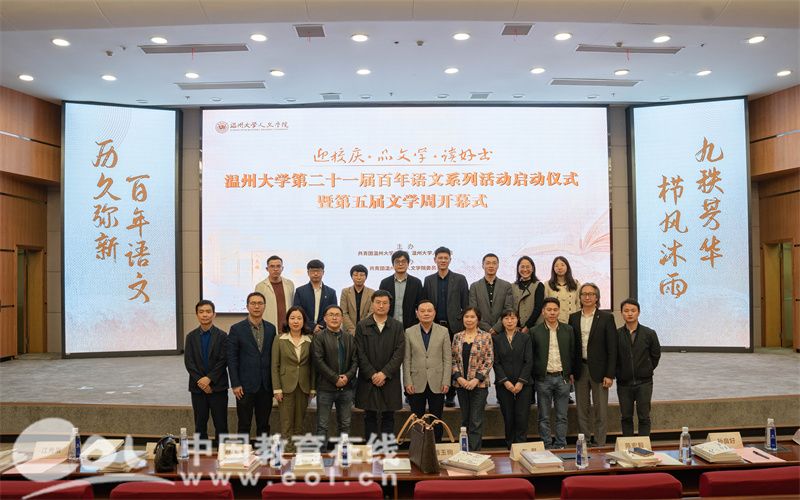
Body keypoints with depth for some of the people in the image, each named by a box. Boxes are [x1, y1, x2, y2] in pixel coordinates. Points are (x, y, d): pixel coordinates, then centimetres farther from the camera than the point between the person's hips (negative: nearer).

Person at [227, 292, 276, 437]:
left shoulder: (271, 328, 7)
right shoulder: (237, 329, -4)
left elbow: (273, 356, 10)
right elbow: (231, 358, -5)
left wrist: (274, 383, 6)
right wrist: (235, 384, -9)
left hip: (266, 386, 3)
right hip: (245, 386, -3)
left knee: (264, 425, 11)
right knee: (244, 425, 5)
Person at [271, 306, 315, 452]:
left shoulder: (310, 340, 3)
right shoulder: (279, 340, -2)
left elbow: (312, 366, 5)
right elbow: (275, 366, -3)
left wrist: (313, 388, 1)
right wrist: (277, 389, -8)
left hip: (304, 387, 2)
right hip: (286, 386, -2)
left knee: (299, 424, 10)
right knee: (286, 425, 2)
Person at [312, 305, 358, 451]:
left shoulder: (349, 338, 12)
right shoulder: (319, 337, -3)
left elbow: (355, 360, 8)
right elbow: (318, 361, -11)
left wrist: (348, 376, -10)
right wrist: (335, 378, -14)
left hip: (346, 388, 4)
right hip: (325, 388, -4)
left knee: (345, 425, 10)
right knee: (322, 426, 2)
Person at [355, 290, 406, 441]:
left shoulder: (397, 327, 3)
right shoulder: (362, 326, 3)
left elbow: (399, 353, -3)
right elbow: (360, 354, -2)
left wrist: (384, 373, -12)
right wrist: (372, 375, -10)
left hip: (390, 380, 0)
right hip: (368, 379, 0)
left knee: (388, 416, 6)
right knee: (370, 416, 6)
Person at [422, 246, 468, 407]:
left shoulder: (460, 279, 5)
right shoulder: (428, 280, 10)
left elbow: (466, 305, 3)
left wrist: (466, 325, -3)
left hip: (454, 326, -1)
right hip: (434, 326, 2)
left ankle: (450, 395, 10)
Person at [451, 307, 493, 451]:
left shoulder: (485, 336, -3)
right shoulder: (457, 337, 7)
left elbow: (489, 360, -6)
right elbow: (453, 359, 8)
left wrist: (477, 379, -13)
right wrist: (458, 377, -6)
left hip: (479, 384, -4)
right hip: (461, 384, 4)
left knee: (476, 421, -4)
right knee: (464, 420, 12)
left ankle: (474, 451, 1)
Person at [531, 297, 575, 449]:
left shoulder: (568, 329, 6)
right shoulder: (535, 331, 0)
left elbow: (572, 353, 10)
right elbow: (531, 356, 3)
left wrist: (571, 373, 5)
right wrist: (534, 375, -1)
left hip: (563, 377, 2)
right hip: (543, 378, -2)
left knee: (562, 416, 7)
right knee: (544, 417, 5)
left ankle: (560, 446, 15)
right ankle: (547, 446, 12)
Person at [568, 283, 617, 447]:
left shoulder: (606, 318, -3)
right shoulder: (573, 318, 6)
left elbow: (612, 348, -5)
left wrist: (609, 374, -10)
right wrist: (569, 371, 1)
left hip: (598, 369, -3)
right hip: (579, 370, 3)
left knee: (601, 410, 3)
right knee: (582, 410, 10)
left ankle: (599, 444, 12)